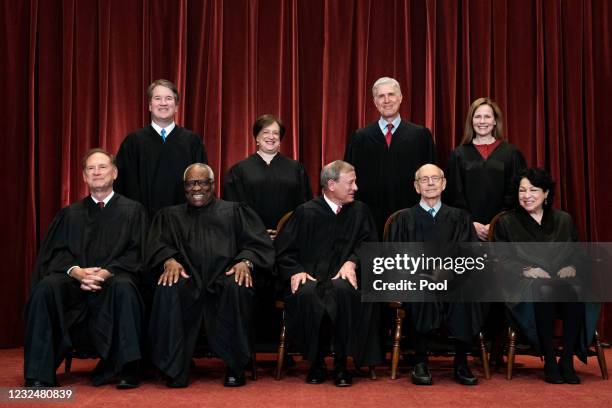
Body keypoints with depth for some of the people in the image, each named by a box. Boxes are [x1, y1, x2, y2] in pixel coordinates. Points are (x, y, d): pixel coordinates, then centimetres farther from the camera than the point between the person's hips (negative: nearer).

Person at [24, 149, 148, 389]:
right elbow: (57, 253, 8)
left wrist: (105, 273, -16)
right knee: (45, 288, -29)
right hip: (74, 280, 2)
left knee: (124, 287, -37)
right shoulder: (70, 214, 21)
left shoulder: (132, 211, 14)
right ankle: (39, 372, -26)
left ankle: (126, 369, -32)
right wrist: (77, 271, -15)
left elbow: (135, 254, 3)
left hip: (113, 279, -2)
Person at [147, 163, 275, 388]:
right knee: (168, 290, -33)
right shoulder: (170, 215, 25)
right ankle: (175, 368, -23)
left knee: (237, 287, -36)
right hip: (187, 278, 1)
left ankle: (235, 367, -22)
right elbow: (159, 246, 10)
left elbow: (258, 244, 9)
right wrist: (169, 260, -14)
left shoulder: (235, 211, 20)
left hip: (224, 277, -1)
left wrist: (245, 261, -14)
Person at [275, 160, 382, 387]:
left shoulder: (360, 211, 16)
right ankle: (317, 362, -14)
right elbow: (284, 251, 7)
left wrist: (351, 262, -11)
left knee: (344, 291, -36)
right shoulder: (306, 212, 9)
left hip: (343, 277, 1)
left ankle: (341, 363, -20)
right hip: (311, 276, -1)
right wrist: (296, 271, -11)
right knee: (307, 294, -36)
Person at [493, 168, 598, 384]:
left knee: (576, 291, -35)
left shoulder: (564, 220, 21)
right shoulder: (506, 222, 13)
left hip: (562, 278, 2)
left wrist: (571, 268, -4)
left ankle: (567, 360, -25)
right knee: (544, 291, -39)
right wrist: (525, 269, -13)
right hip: (525, 283, -2)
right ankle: (549, 361, -27)